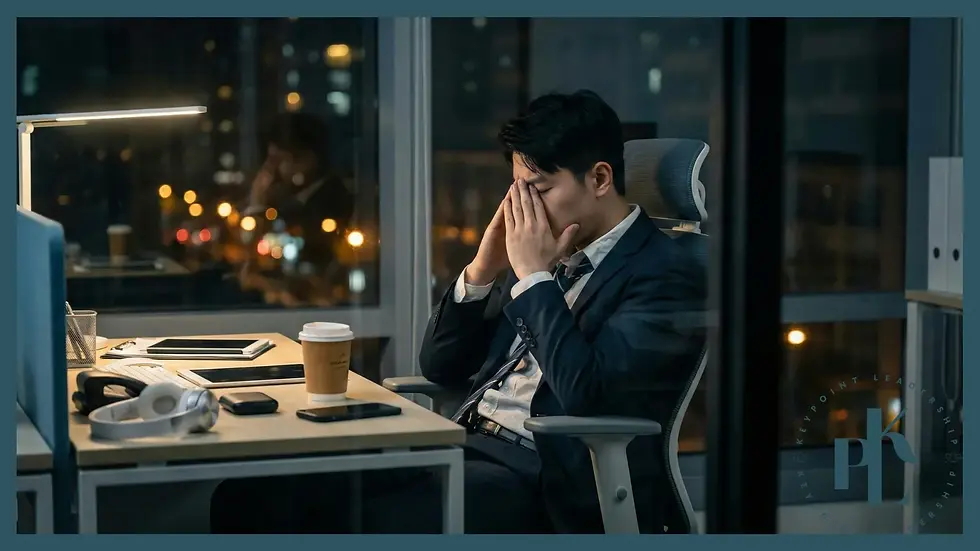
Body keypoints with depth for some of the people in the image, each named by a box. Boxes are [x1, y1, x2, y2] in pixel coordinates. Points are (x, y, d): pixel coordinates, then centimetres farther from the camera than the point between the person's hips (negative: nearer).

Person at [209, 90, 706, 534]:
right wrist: (481, 270, 3)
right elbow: (439, 366, 19)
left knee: (361, 519, -29)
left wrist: (534, 275, -11)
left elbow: (585, 394, -20)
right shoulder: (546, 257, 17)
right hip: (465, 445, 8)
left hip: (543, 482, -8)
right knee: (259, 494, -11)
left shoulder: (666, 275, -6)